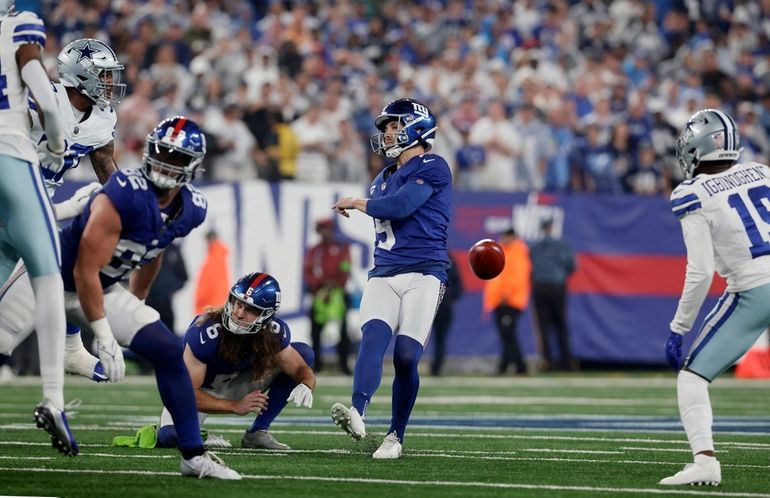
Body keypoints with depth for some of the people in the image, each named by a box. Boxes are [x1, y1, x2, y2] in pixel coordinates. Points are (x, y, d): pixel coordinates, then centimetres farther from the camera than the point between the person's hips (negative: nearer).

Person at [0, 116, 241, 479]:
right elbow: (85, 271, -26)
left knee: (168, 352, -5)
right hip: (54, 277, -7)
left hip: (103, 290, 7)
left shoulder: (191, 209, -6)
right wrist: (104, 336, -24)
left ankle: (194, 456, 2)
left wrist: (136, 306, 26)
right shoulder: (125, 194, -30)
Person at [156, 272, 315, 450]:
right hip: (201, 390, -4)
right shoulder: (205, 333, -33)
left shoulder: (275, 332, -20)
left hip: (235, 386, 5)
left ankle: (258, 433, -8)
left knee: (303, 352, -11)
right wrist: (236, 406, -35)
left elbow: (301, 369, -11)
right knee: (172, 437, -35)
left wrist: (305, 386, -36)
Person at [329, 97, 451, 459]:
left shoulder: (432, 168, -2)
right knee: (374, 336, -21)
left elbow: (401, 206, -14)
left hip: (422, 273, -5)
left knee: (406, 356, -11)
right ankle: (357, 413, -43)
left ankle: (396, 436, 3)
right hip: (383, 275, 5)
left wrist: (357, 203, 0)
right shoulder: (382, 180, 24)